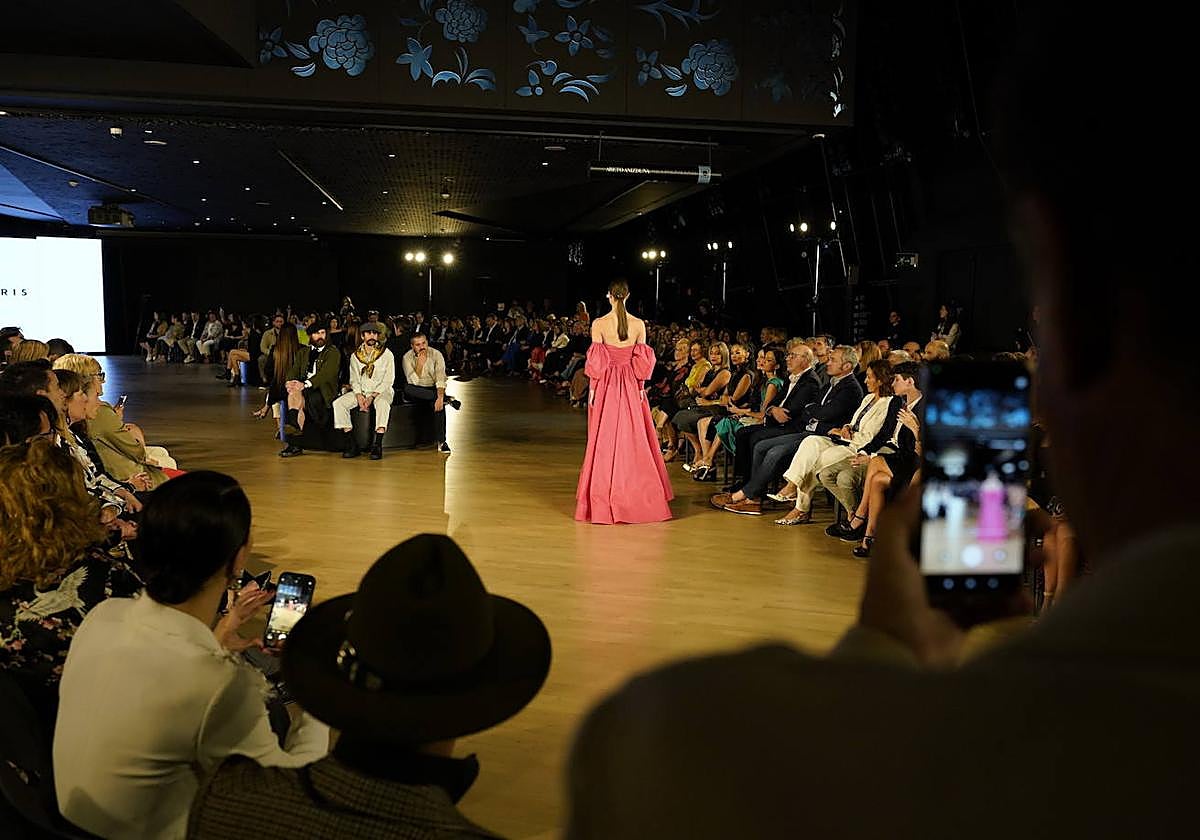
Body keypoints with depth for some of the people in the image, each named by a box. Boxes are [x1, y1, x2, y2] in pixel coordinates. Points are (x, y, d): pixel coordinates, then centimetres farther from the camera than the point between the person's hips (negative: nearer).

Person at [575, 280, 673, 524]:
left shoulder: (598, 324, -8)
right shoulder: (639, 325, -2)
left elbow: (596, 361, -7)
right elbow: (643, 362, 1)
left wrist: (593, 389, 0)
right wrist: (641, 387, 9)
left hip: (606, 385, -2)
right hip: (631, 386, 2)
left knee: (605, 440, 5)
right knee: (633, 440, 10)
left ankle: (603, 499, 10)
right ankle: (634, 497, 18)